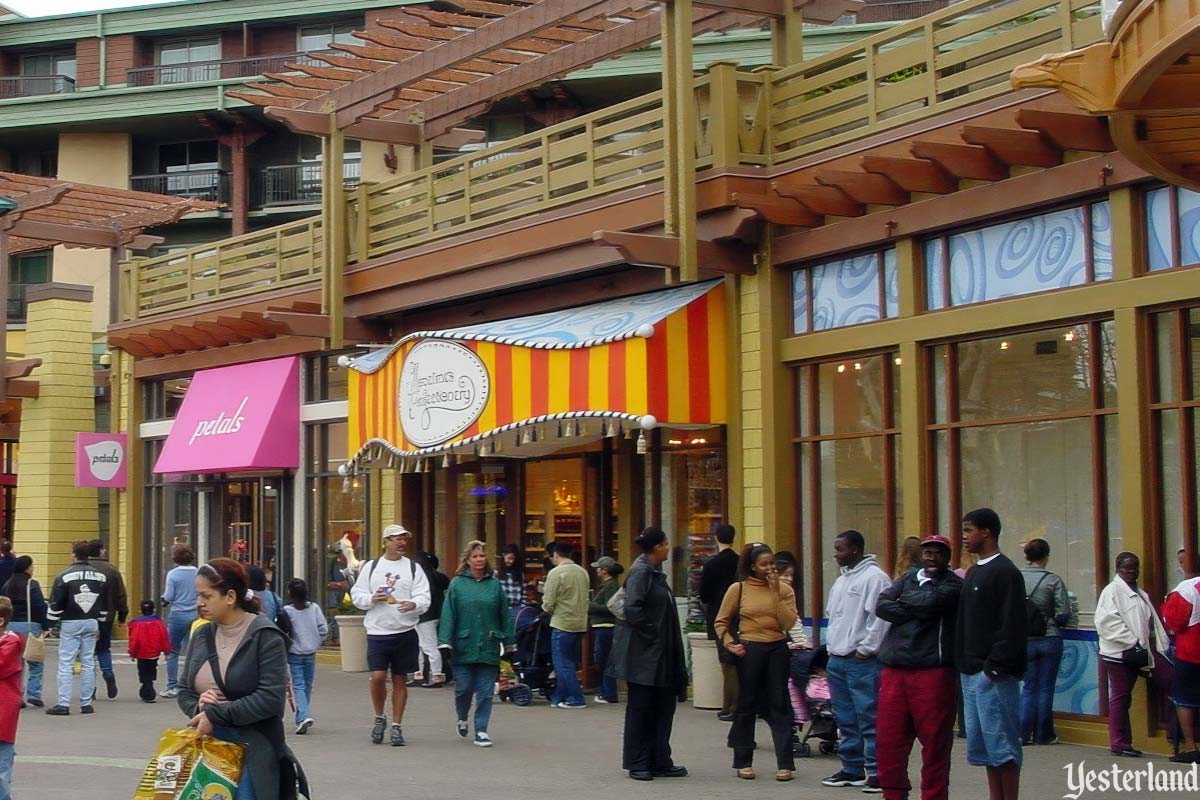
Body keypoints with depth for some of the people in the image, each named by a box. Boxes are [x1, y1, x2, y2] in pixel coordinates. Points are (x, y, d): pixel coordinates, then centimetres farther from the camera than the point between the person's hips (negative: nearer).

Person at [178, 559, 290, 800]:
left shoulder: (264, 635, -9)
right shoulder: (202, 635, 11)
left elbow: (271, 698, -16)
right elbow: (184, 691, 15)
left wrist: (215, 714, -17)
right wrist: (198, 707, -8)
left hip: (251, 752, -5)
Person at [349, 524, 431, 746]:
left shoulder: (413, 567, 5)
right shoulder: (370, 567, 7)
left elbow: (424, 598, -3)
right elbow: (356, 594, 8)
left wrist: (413, 604, -25)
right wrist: (372, 599, -12)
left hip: (405, 632, 1)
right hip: (377, 631, -1)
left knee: (400, 680, 7)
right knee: (377, 677, -10)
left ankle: (396, 726, 17)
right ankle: (379, 717, 15)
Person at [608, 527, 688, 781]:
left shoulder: (654, 572, 13)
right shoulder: (641, 572, -15)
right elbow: (632, 608, -25)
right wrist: (652, 632, -17)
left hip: (659, 653, 9)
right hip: (642, 653, -9)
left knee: (663, 706, 11)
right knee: (640, 708, 0)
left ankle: (659, 762, 17)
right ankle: (638, 764, 8)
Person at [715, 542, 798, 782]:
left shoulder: (784, 589, 2)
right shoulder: (738, 589, -1)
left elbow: (788, 623, -10)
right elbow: (721, 622, 6)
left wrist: (775, 593, -13)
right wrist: (729, 643, -9)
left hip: (777, 650, 1)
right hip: (749, 651, -1)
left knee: (779, 705, 2)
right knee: (747, 706, 7)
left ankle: (785, 764, 5)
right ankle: (743, 762, 17)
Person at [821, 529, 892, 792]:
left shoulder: (874, 577, -11)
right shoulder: (841, 581, 18)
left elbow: (880, 618, -17)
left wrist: (866, 649, -15)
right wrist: (831, 646, 15)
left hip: (862, 662, -9)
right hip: (837, 660, 9)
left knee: (869, 719, -7)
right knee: (846, 720, 13)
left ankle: (876, 771, -4)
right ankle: (852, 768, 20)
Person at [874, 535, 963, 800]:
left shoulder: (953, 584, 2)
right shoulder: (907, 579, 17)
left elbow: (930, 602, -17)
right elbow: (882, 607, 2)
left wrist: (904, 600, 1)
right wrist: (916, 611, -8)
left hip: (933, 671, -5)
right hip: (894, 670, 5)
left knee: (935, 743, -2)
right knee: (888, 740, 6)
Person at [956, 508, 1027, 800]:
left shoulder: (1005, 573, -10)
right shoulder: (973, 573, 17)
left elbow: (1012, 626, -17)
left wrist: (995, 666, -20)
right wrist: (963, 665, 13)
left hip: (993, 674, -9)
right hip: (971, 672, 9)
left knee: (1001, 743, -5)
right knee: (983, 743, 11)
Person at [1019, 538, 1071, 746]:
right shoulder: (1053, 580, -10)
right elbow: (1064, 614, -11)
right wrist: (1050, 621, 10)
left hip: (1025, 640, 2)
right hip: (1050, 640, -2)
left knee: (1029, 687, 12)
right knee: (1046, 688, 8)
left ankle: (1024, 733, 7)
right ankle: (1043, 735, 12)